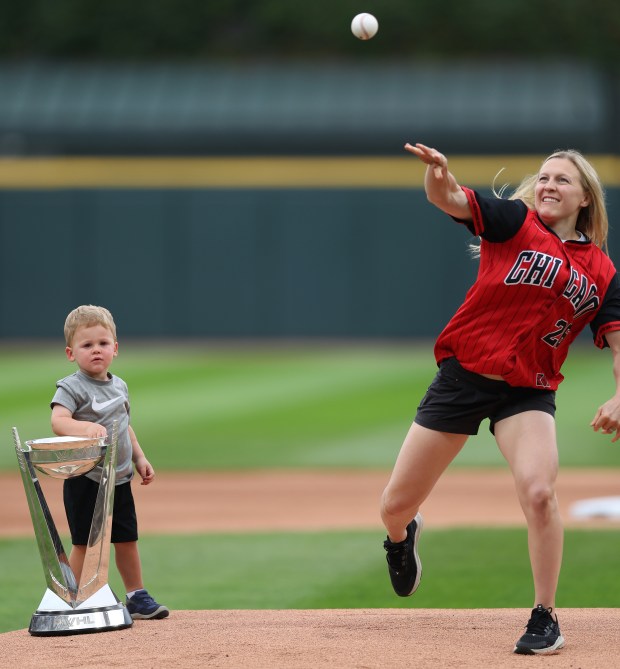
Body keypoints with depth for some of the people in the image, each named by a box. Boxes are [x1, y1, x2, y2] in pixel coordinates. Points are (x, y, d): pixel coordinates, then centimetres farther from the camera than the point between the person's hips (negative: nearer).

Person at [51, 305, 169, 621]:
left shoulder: (119, 386, 10)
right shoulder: (71, 387, -14)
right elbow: (58, 421, -30)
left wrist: (139, 458, 18)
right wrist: (84, 428, -48)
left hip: (119, 478, 6)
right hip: (85, 479, -6)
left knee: (127, 540, 13)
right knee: (84, 544, -2)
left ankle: (137, 597, 24)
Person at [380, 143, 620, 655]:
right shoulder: (515, 222, -1)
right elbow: (449, 199, -16)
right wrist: (439, 174, -41)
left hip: (529, 392, 0)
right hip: (462, 377, 0)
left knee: (538, 492, -26)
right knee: (395, 507, 5)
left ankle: (545, 618, -9)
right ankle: (403, 536, 45)